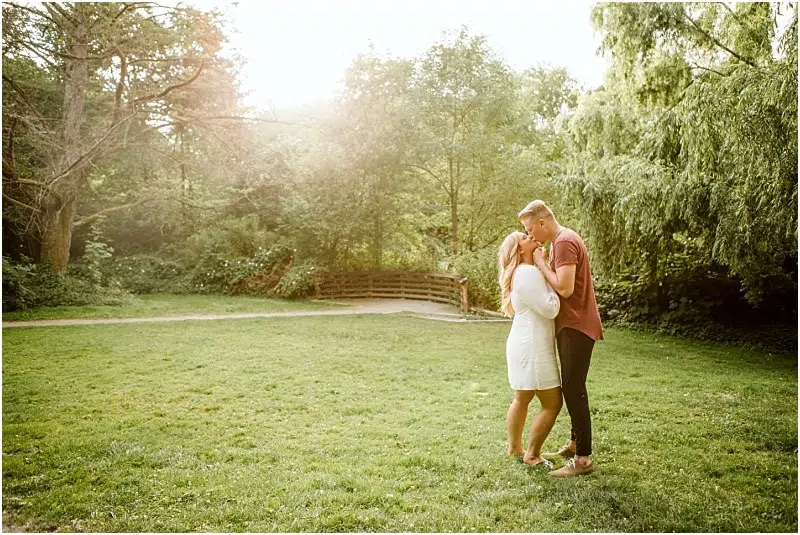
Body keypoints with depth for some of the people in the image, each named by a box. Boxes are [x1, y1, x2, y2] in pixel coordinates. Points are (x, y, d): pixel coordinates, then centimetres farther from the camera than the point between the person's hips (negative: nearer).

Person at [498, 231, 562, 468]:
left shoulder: (523, 272, 15)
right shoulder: (528, 273, -18)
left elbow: (541, 305, 16)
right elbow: (550, 309, -20)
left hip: (525, 344, 11)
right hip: (532, 347, -11)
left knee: (522, 398, 21)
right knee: (552, 403, -3)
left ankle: (514, 447, 33)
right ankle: (532, 455, 8)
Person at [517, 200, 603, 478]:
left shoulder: (564, 242, -17)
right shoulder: (560, 241, 15)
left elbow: (564, 288, -25)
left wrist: (540, 263, -15)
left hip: (577, 326, -10)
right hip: (569, 325, 10)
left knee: (573, 389, -7)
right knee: (571, 387, 17)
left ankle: (583, 459, 0)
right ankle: (575, 442, 30)